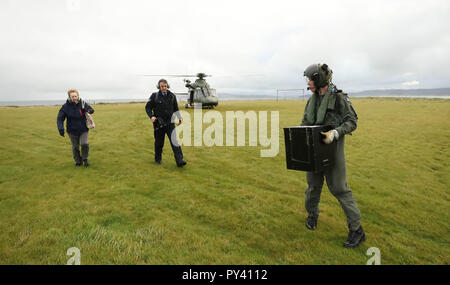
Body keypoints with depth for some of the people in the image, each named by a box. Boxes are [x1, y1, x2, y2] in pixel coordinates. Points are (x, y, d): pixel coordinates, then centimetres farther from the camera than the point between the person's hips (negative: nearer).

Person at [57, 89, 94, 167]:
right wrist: (60, 128, -24)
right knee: (75, 147, 9)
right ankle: (78, 161, 29)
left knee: (84, 143, -16)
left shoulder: (82, 104, -6)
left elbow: (91, 110, 4)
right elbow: (60, 118, -9)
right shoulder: (66, 106, -9)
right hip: (72, 130, 0)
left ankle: (85, 159, 10)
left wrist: (86, 110, -20)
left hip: (83, 129, 0)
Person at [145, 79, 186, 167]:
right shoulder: (154, 96, 0)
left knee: (174, 141, -10)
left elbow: (176, 108, 18)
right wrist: (151, 116, -13)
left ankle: (179, 160, -13)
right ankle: (158, 159, 28)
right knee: (159, 142, 9)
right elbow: (148, 107, 4)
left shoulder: (172, 96, 7)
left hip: (170, 122, 1)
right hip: (159, 123, -1)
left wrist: (179, 117, 6)